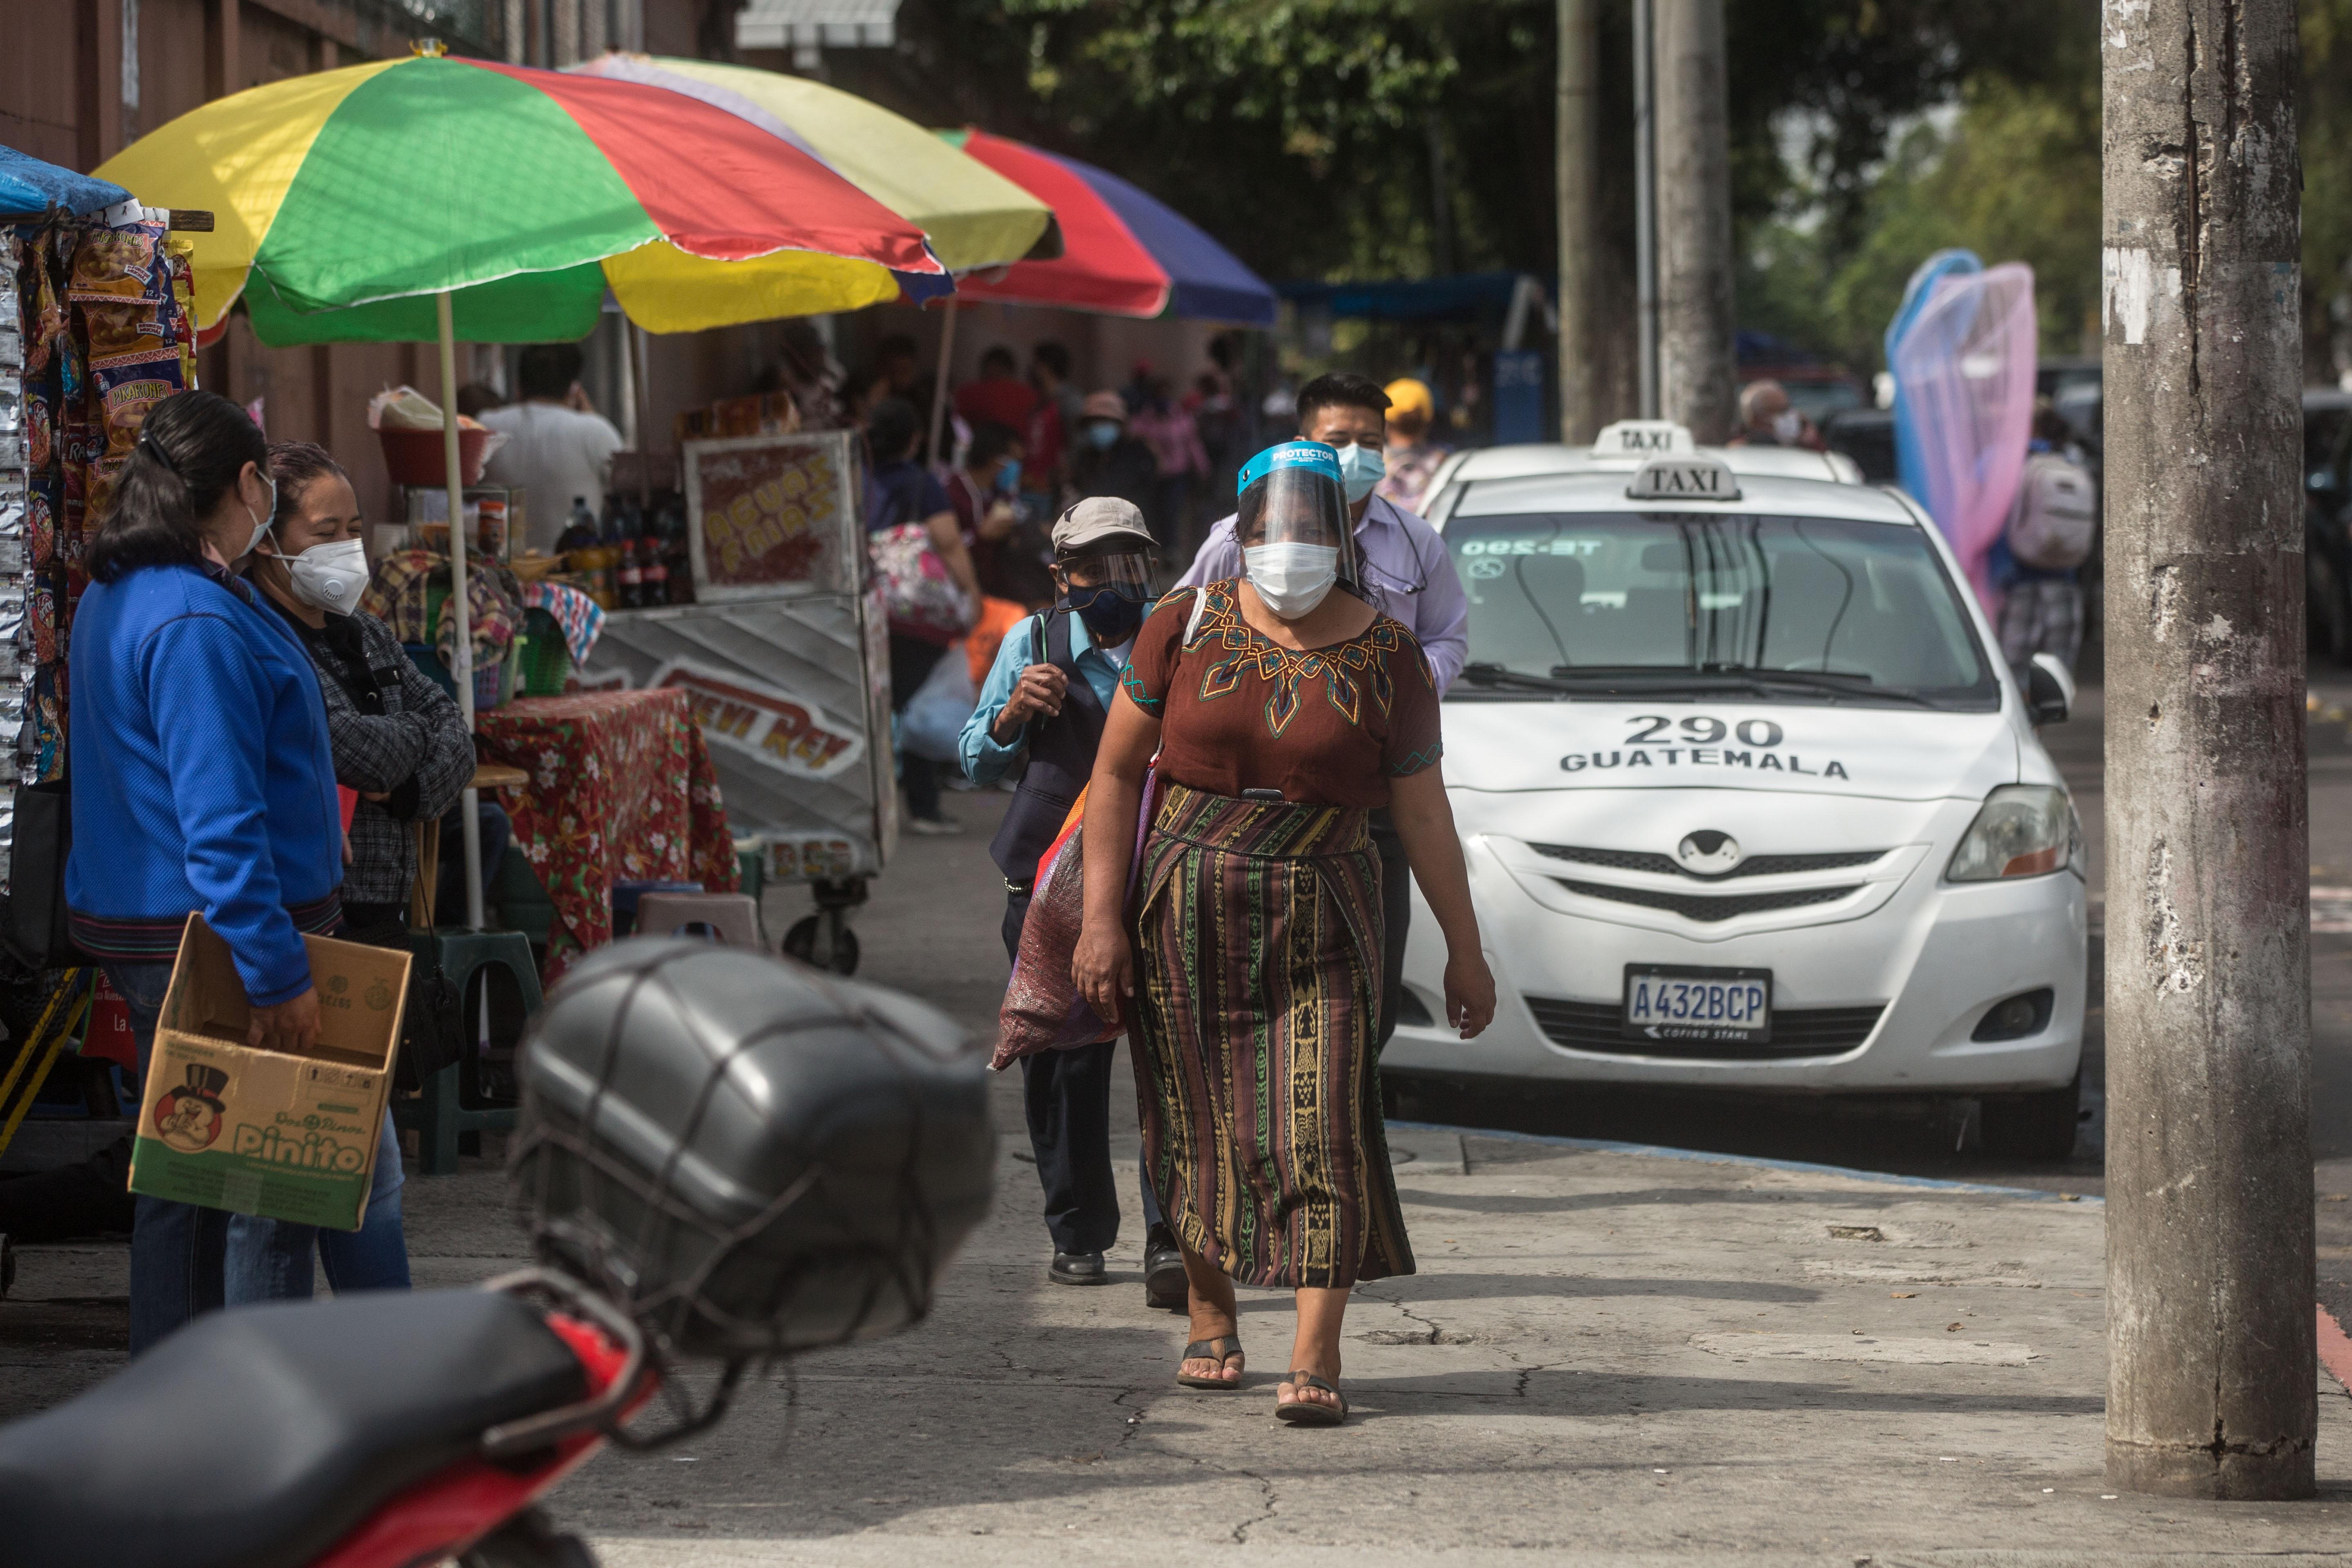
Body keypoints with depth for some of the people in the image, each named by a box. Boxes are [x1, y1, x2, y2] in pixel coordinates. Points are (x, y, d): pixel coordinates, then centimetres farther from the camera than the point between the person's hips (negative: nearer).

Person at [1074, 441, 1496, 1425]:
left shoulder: (1386, 659, -1)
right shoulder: (1187, 628, 0)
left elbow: (1424, 815, 4)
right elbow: (1117, 771, 2)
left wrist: (1465, 950, 6)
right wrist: (1102, 918, -4)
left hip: (1319, 918, -1)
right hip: (1187, 908, 1)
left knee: (1321, 1128, -11)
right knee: (1199, 1125, 7)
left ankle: (1315, 1359, -14)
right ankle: (1211, 1319, 26)